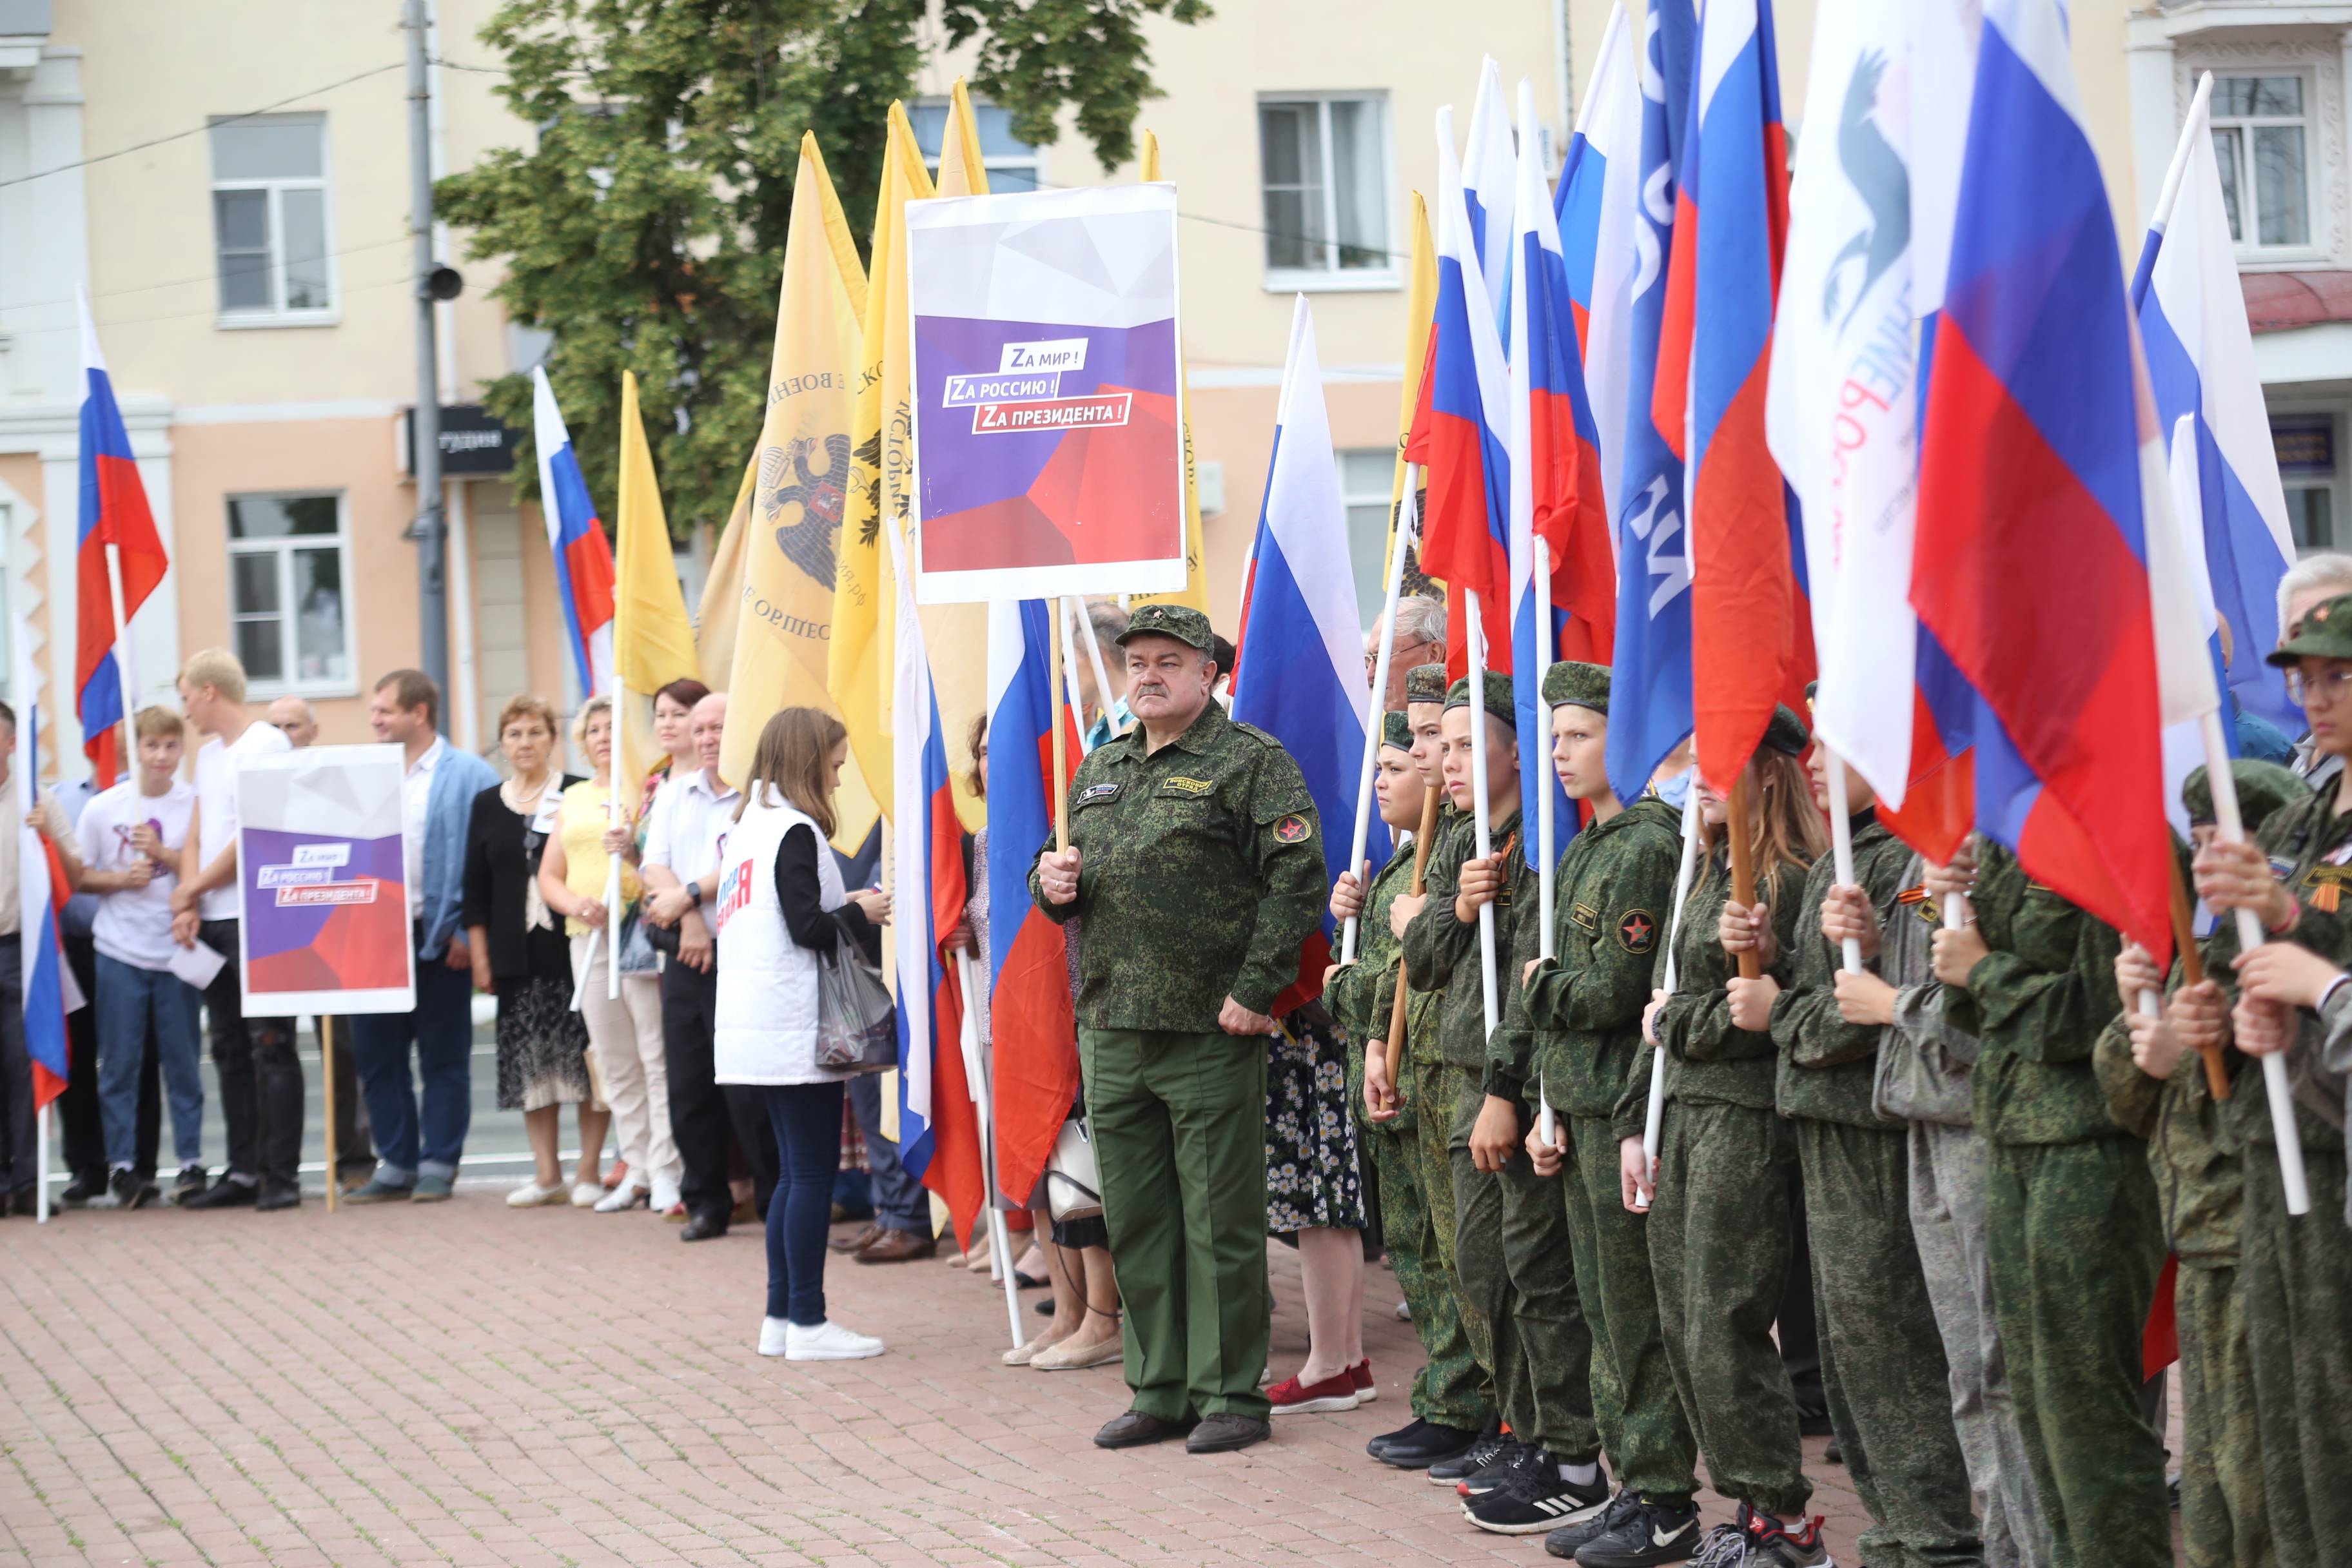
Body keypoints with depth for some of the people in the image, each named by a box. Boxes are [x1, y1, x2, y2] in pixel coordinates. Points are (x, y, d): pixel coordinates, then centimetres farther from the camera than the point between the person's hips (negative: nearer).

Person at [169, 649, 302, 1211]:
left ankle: (281, 1174, -4)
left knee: (270, 1048, -6)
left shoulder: (266, 745, -8)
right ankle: (243, 1171, 14)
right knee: (230, 1051, 9)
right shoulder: (208, 754, 17)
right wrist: (188, 906, 0)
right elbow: (197, 836, 16)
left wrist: (190, 891, -5)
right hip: (212, 923, 8)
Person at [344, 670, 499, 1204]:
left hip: (439, 937, -5)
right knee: (375, 1054, 5)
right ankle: (396, 1164, 14)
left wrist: (468, 930, -13)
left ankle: (438, 1165, 9)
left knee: (444, 1056, 3)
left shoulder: (469, 776, -4)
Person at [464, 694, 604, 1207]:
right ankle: (546, 1172, 10)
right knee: (529, 1062, 4)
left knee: (585, 1057, -4)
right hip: (517, 953, 4)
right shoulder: (487, 805, 12)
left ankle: (589, 1170, 2)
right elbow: (476, 886, 12)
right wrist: (480, 957, 6)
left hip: (573, 946, -3)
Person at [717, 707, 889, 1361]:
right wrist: (862, 916, -3)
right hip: (795, 1029, -9)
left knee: (793, 1171, 13)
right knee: (812, 1173, -5)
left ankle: (781, 1317, 14)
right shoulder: (795, 831, -11)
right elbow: (807, 927, -17)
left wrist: (848, 915, 14)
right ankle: (807, 1323, -4)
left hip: (751, 1029, 9)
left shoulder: (745, 827, 16)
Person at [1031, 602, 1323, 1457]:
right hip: (1110, 1032, 7)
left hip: (1210, 1034, -7)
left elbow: (1296, 879, -12)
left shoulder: (1253, 762, -5)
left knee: (1219, 1220, -1)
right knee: (1135, 1218, 11)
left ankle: (1231, 1394, 7)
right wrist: (1052, 883, 3)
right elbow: (1072, 876, 28)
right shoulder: (1100, 768, 18)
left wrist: (1255, 990, -17)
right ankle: (1161, 1390, 20)